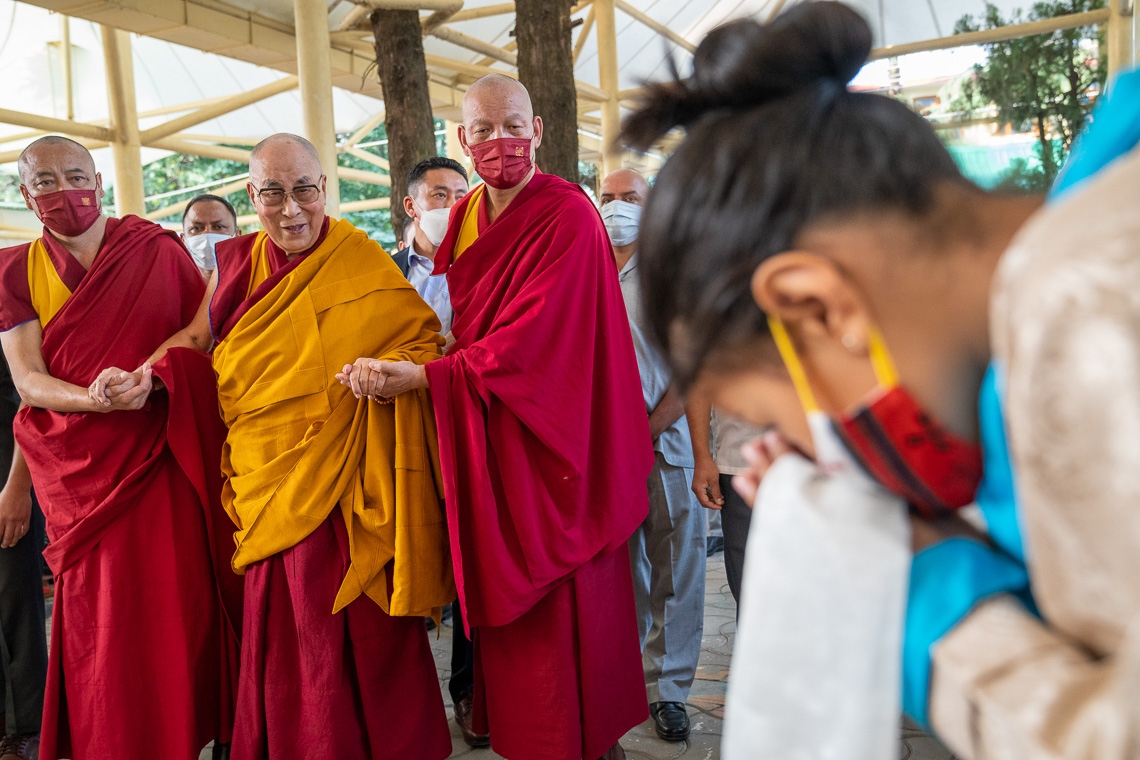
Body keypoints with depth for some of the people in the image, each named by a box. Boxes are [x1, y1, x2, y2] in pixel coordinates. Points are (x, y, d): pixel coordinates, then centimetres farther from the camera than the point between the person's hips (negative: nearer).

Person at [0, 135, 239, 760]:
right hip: (79, 470, 1)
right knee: (100, 620, 4)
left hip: (163, 460, -1)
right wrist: (95, 399, -21)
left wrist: (149, 376, -16)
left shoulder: (156, 249, 3)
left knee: (180, 605, -1)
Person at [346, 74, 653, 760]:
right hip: (485, 441, 6)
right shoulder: (464, 219, 10)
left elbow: (530, 337, -20)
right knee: (501, 601, 12)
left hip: (552, 439, -6)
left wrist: (421, 377, -20)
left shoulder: (568, 216, -12)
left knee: (562, 610, 3)